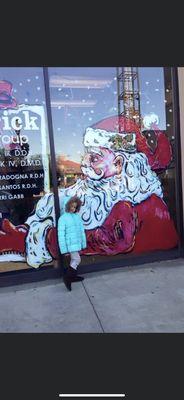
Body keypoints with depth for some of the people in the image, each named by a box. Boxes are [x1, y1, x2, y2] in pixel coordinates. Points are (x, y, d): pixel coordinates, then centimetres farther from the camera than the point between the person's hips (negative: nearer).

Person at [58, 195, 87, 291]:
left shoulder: (77, 216, 5)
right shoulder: (63, 218, -12)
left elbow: (82, 230, 10)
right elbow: (61, 234, -12)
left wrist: (83, 243, 11)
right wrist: (64, 249, -13)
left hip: (78, 243, 6)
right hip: (70, 244, -6)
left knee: (73, 260, 18)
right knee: (77, 260, -8)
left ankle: (73, 276, 35)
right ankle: (67, 278, 7)